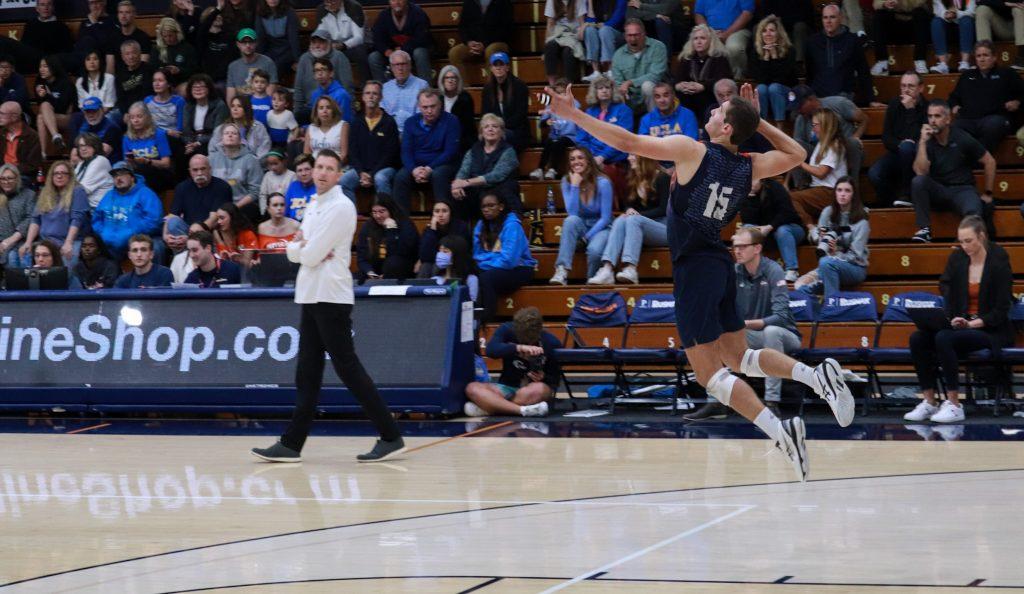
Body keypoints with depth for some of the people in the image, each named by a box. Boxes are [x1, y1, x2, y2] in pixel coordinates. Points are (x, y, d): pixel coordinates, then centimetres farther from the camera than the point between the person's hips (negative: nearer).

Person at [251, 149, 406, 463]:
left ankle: (390, 436, -4)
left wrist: (304, 247, 3)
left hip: (331, 298, -9)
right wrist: (300, 246, -7)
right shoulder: (315, 206, 17)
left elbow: (311, 255, -17)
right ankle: (292, 444, 9)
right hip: (310, 296, 9)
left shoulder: (341, 207, -11)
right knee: (307, 373, 8)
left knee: (348, 368, -8)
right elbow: (295, 251, 13)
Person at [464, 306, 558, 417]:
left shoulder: (551, 343, -10)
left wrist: (543, 378, -23)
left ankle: (486, 408, -29)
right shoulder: (507, 330, -8)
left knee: (538, 390, -40)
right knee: (472, 388, -27)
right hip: (507, 387, 2)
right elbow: (490, 350, -27)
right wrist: (519, 348, -41)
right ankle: (524, 410, -40)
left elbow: (556, 378, -1)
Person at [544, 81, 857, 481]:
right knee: (739, 358, 20)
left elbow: (626, 141, -12)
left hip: (694, 268, -7)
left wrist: (572, 115, -6)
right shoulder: (750, 167, 6)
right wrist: (758, 122, 20)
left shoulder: (691, 151, -11)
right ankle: (817, 376, 1)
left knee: (710, 374, -5)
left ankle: (780, 432, -17)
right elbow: (797, 154, 26)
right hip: (721, 265, 7)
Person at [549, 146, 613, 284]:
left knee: (595, 249, -37)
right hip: (580, 227, 3)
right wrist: (575, 186, -20)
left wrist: (587, 236, -20)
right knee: (571, 220, -34)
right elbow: (572, 213, -16)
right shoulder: (567, 182, -4)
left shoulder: (602, 182, -13)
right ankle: (562, 271, -44)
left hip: (600, 228, -3)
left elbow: (605, 218, -13)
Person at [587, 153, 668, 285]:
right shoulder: (634, 181, 17)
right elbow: (629, 205, 18)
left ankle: (630, 270, -51)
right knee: (620, 221, -25)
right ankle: (607, 270, -46)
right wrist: (629, 211, -6)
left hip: (663, 228, -5)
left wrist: (639, 214, -16)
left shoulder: (662, 178, -2)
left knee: (633, 220, -32)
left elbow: (663, 209, -8)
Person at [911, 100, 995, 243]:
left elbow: (989, 162, 2)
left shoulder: (962, 139, -6)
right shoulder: (926, 140, -2)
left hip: (962, 189, -3)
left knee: (973, 211, -37)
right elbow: (920, 172, -17)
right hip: (937, 190, 3)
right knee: (918, 181, -30)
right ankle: (924, 229, -23)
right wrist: (923, 142, -21)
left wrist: (988, 194, 3)